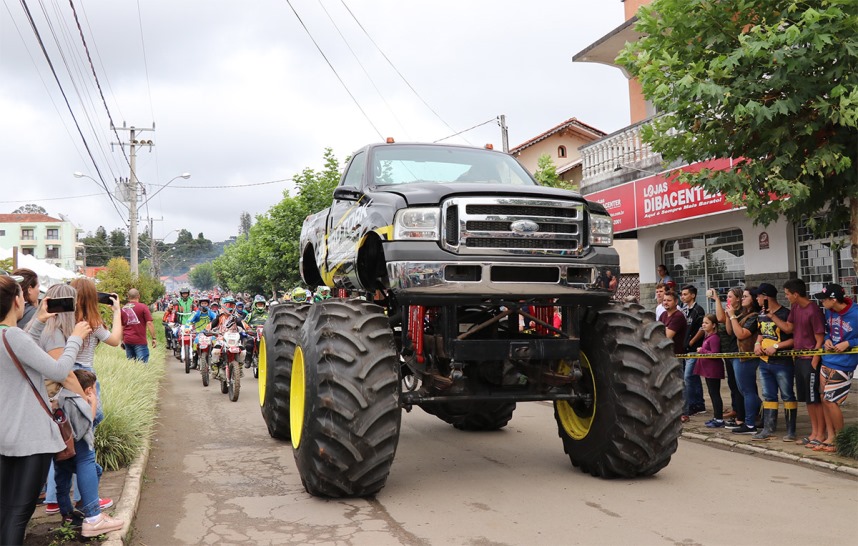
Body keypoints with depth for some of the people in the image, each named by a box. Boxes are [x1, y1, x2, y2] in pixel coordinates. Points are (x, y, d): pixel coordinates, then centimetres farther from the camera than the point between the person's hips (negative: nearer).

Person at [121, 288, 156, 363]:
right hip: (139, 340, -5)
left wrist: (122, 340, 20)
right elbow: (149, 323, -10)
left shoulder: (123, 309, 9)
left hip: (127, 340, 5)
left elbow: (121, 326, 13)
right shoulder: (143, 307, -5)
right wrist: (153, 338, -6)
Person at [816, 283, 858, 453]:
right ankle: (830, 438, 20)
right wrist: (827, 339, -1)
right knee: (824, 399, 9)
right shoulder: (829, 312, 2)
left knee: (831, 401, -6)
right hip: (827, 361, 7)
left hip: (843, 364, -7)